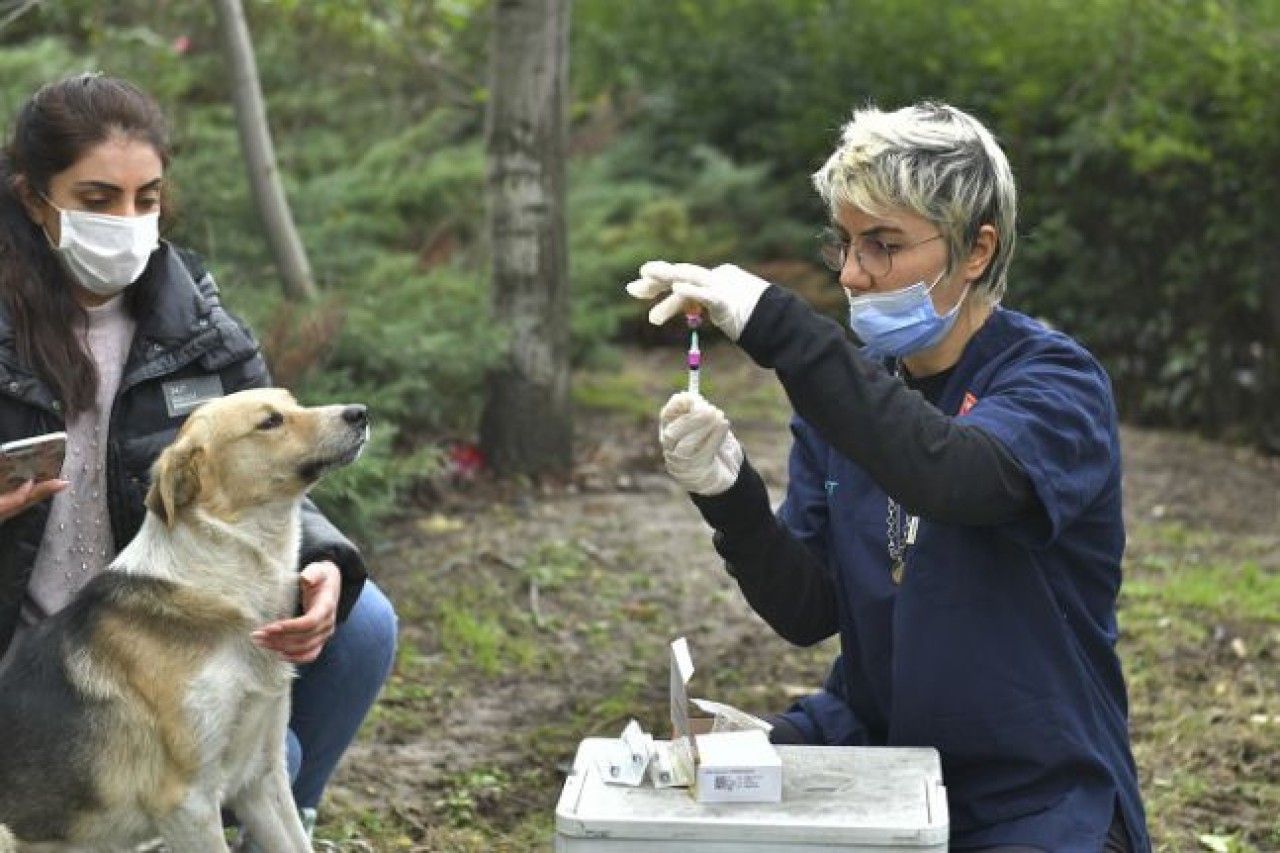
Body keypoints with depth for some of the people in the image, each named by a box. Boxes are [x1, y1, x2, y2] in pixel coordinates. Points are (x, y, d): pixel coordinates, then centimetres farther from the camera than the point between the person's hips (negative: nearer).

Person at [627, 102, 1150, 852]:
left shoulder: (1055, 381, -12)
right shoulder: (852, 382, 3)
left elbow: (953, 478, -36)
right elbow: (810, 613, 0)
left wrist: (774, 324, -38)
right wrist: (730, 495, -18)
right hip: (869, 739, 5)